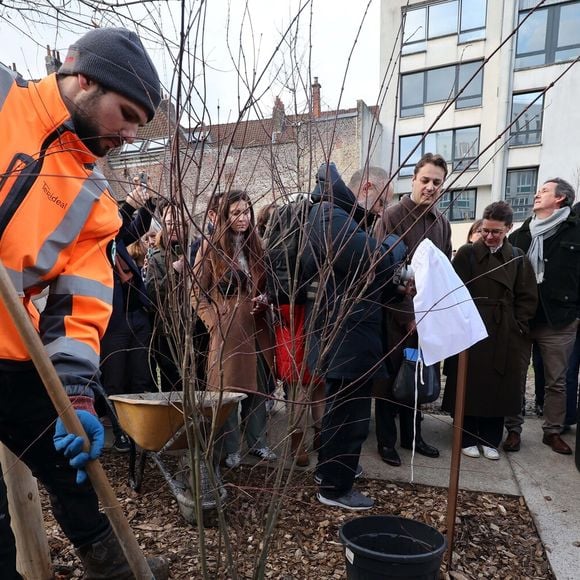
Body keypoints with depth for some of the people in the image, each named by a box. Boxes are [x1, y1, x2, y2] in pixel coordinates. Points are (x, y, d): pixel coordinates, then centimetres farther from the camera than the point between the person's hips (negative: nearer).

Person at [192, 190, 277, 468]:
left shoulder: (256, 245, 11)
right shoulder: (210, 246, -4)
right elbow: (196, 292, -4)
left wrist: (264, 300, -2)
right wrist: (213, 322, -12)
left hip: (255, 328, 5)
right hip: (225, 331, -5)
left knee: (257, 388, 12)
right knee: (226, 390, 4)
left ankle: (258, 442, 27)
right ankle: (231, 449, 19)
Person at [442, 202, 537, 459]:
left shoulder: (517, 258, 7)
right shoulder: (467, 253, -1)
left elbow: (528, 297, 8)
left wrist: (517, 325, 0)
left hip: (503, 335, 3)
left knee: (497, 388, 9)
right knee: (469, 386, 4)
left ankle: (490, 440, 24)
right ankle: (467, 438, 19)